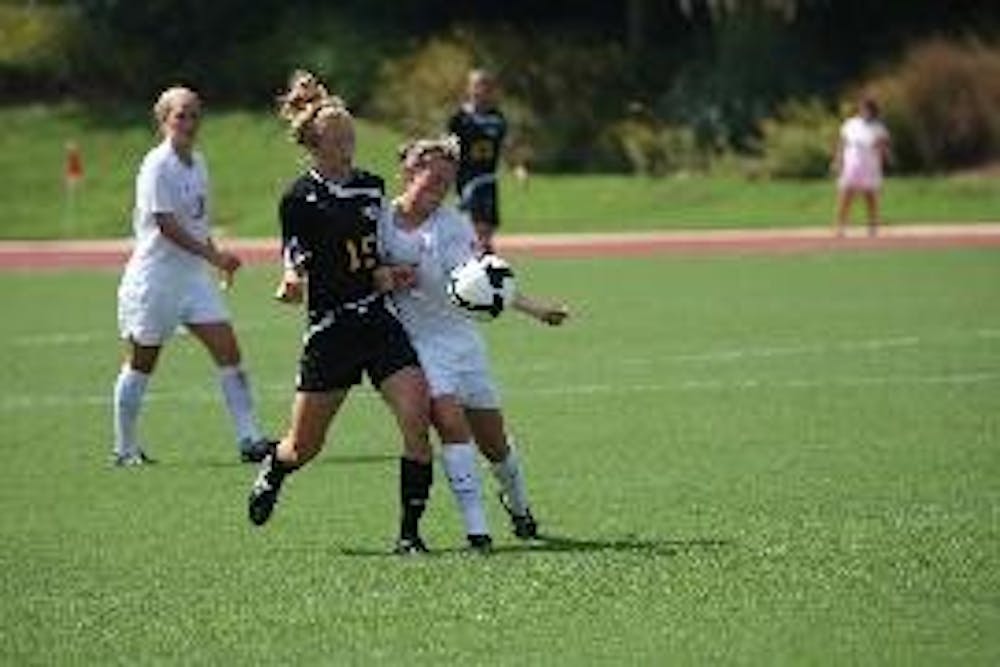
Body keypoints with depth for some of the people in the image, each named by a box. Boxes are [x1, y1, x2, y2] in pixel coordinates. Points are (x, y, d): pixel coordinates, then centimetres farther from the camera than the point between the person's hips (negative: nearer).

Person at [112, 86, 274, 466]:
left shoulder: (197, 164, 10)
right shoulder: (157, 166, -14)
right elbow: (166, 224, -21)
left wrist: (218, 257, 14)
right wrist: (213, 256, -23)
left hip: (194, 277, 7)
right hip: (155, 276, -7)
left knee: (228, 351, -4)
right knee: (142, 364, 4)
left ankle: (249, 439, -4)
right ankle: (125, 448, 16)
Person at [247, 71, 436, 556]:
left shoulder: (371, 186, 9)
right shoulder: (300, 199, -7)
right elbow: (297, 262, -6)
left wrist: (384, 274, 3)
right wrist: (291, 285, -28)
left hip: (380, 322, 4)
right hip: (330, 329, -4)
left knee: (416, 417, -16)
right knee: (304, 447, 8)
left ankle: (410, 532, -7)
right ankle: (269, 474, 45)